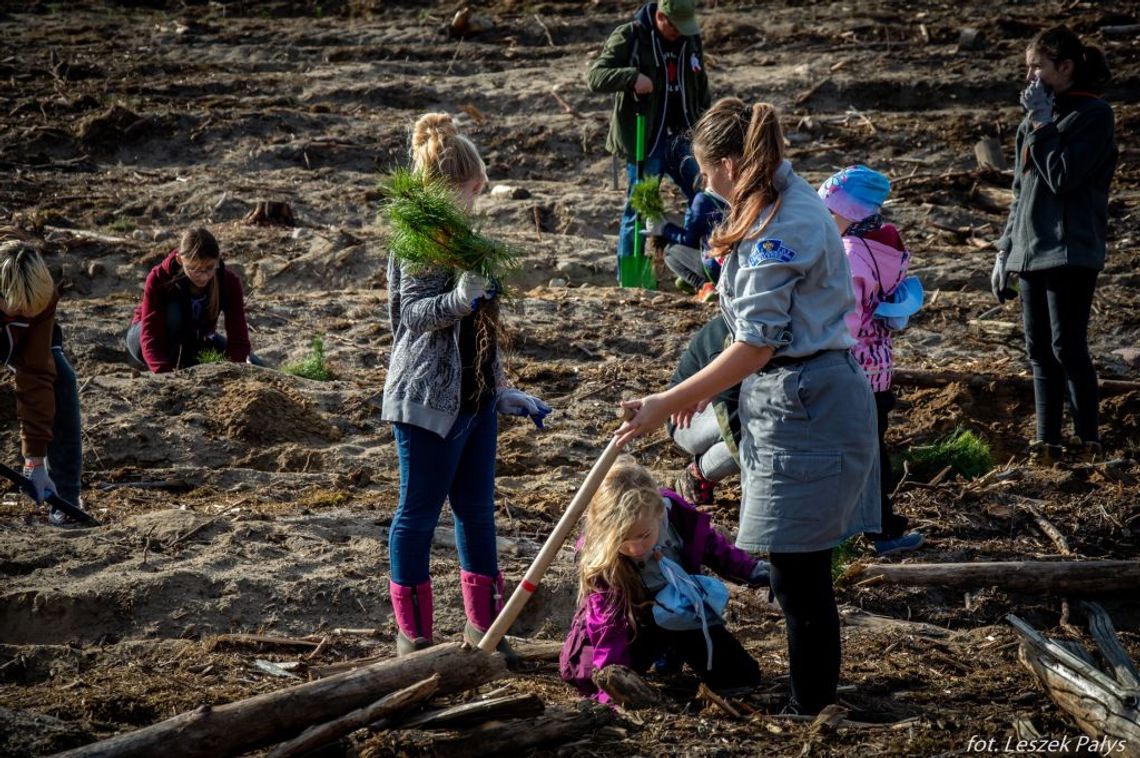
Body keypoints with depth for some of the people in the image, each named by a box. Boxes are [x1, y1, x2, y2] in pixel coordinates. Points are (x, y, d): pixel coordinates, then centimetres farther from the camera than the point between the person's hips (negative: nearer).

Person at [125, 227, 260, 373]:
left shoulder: (229, 281, -24)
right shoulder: (158, 279, -32)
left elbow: (238, 336, -29)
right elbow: (151, 339, -40)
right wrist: (166, 375, -58)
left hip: (196, 341, 4)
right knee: (173, 310, -36)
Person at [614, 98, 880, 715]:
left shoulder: (779, 229, -18)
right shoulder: (790, 205, 15)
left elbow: (757, 345, -21)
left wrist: (668, 403, -19)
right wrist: (704, 390, 21)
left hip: (806, 408, -11)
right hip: (804, 399, 11)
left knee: (797, 576, -5)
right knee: (800, 571, 14)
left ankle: (813, 715, 3)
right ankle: (814, 703, 22)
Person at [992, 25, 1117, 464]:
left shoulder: (1092, 114, -6)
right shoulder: (1036, 118, 16)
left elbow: (1064, 176, -18)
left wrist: (1042, 124, -12)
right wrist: (1005, 251, 17)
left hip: (1070, 251, -8)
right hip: (1030, 253, 8)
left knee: (1067, 347, -8)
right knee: (1039, 351, 6)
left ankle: (1089, 440, -1)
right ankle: (1047, 443, 8)